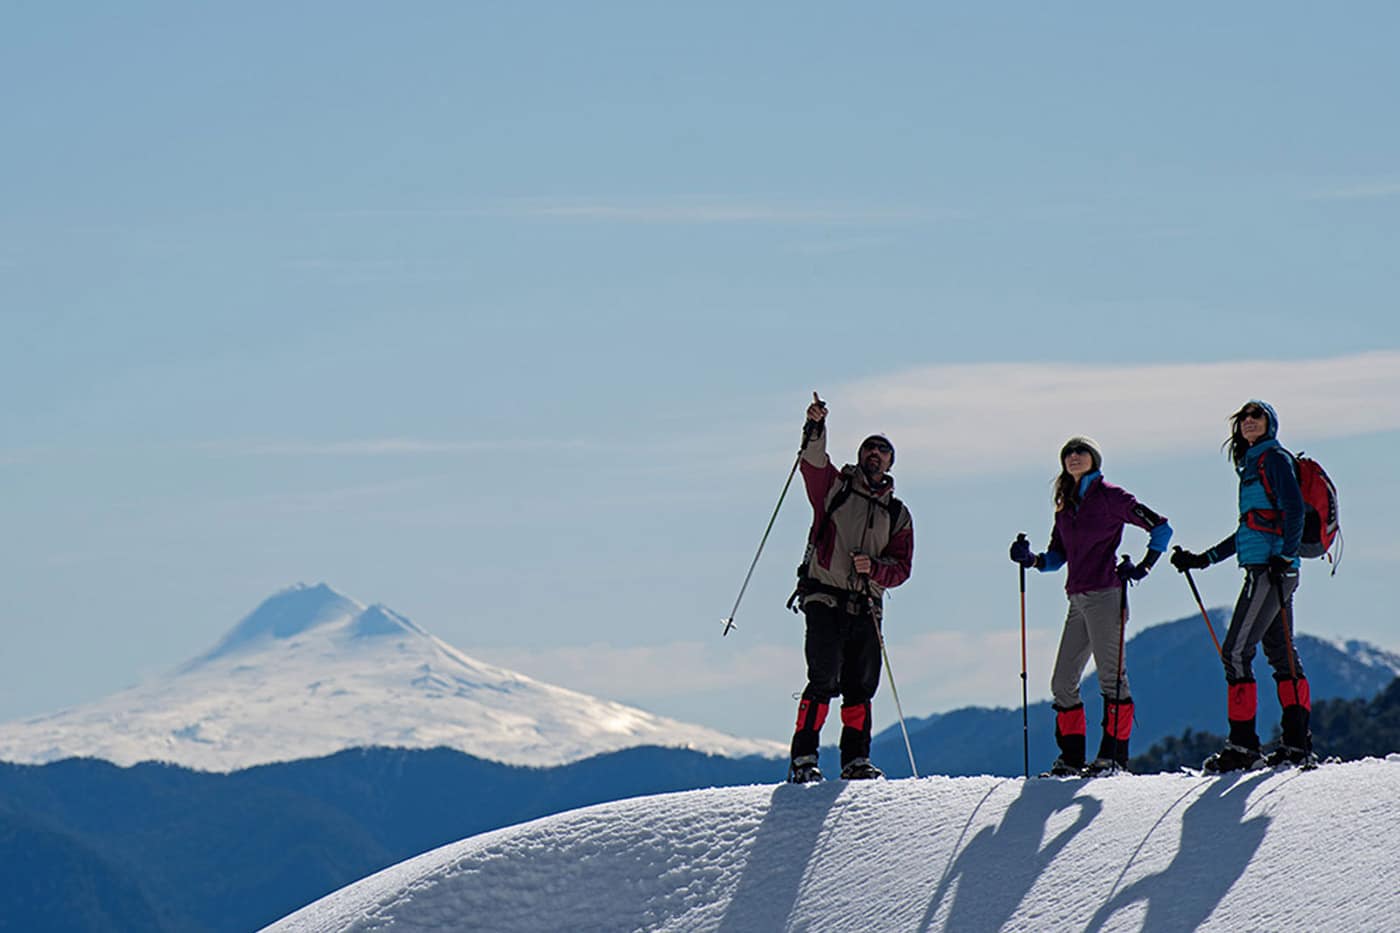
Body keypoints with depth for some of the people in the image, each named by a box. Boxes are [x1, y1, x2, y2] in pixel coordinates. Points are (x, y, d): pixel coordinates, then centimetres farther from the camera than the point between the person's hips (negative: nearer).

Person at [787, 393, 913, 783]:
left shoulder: (897, 514, 17)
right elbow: (813, 463, -11)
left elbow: (901, 568, 9)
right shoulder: (835, 487, 9)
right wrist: (815, 429, -29)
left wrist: (873, 568, -11)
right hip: (825, 598, -4)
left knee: (860, 686, 3)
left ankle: (856, 760, 11)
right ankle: (804, 758, -14)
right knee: (824, 680, -15)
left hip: (866, 607, 4)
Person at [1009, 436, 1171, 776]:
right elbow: (1058, 556, 23)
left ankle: (1115, 754, -9)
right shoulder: (1065, 505, 19)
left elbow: (1160, 528, -3)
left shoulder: (1109, 496, -2)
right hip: (1078, 600, 8)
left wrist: (1142, 567, -9)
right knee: (1063, 682, 6)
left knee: (1110, 674, -9)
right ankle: (1072, 757, 10)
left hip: (1104, 594, -8)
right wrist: (1031, 560, 5)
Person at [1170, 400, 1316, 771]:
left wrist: (1285, 556, -23)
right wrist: (1204, 559, 24)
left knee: (1236, 651, -11)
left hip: (1271, 569, -10)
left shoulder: (1274, 458, -5)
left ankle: (1242, 745, -12)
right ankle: (1298, 743, 9)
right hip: (1265, 570, 10)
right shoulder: (1254, 464, 22)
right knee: (1281, 655, 9)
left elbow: (1294, 510, -15)